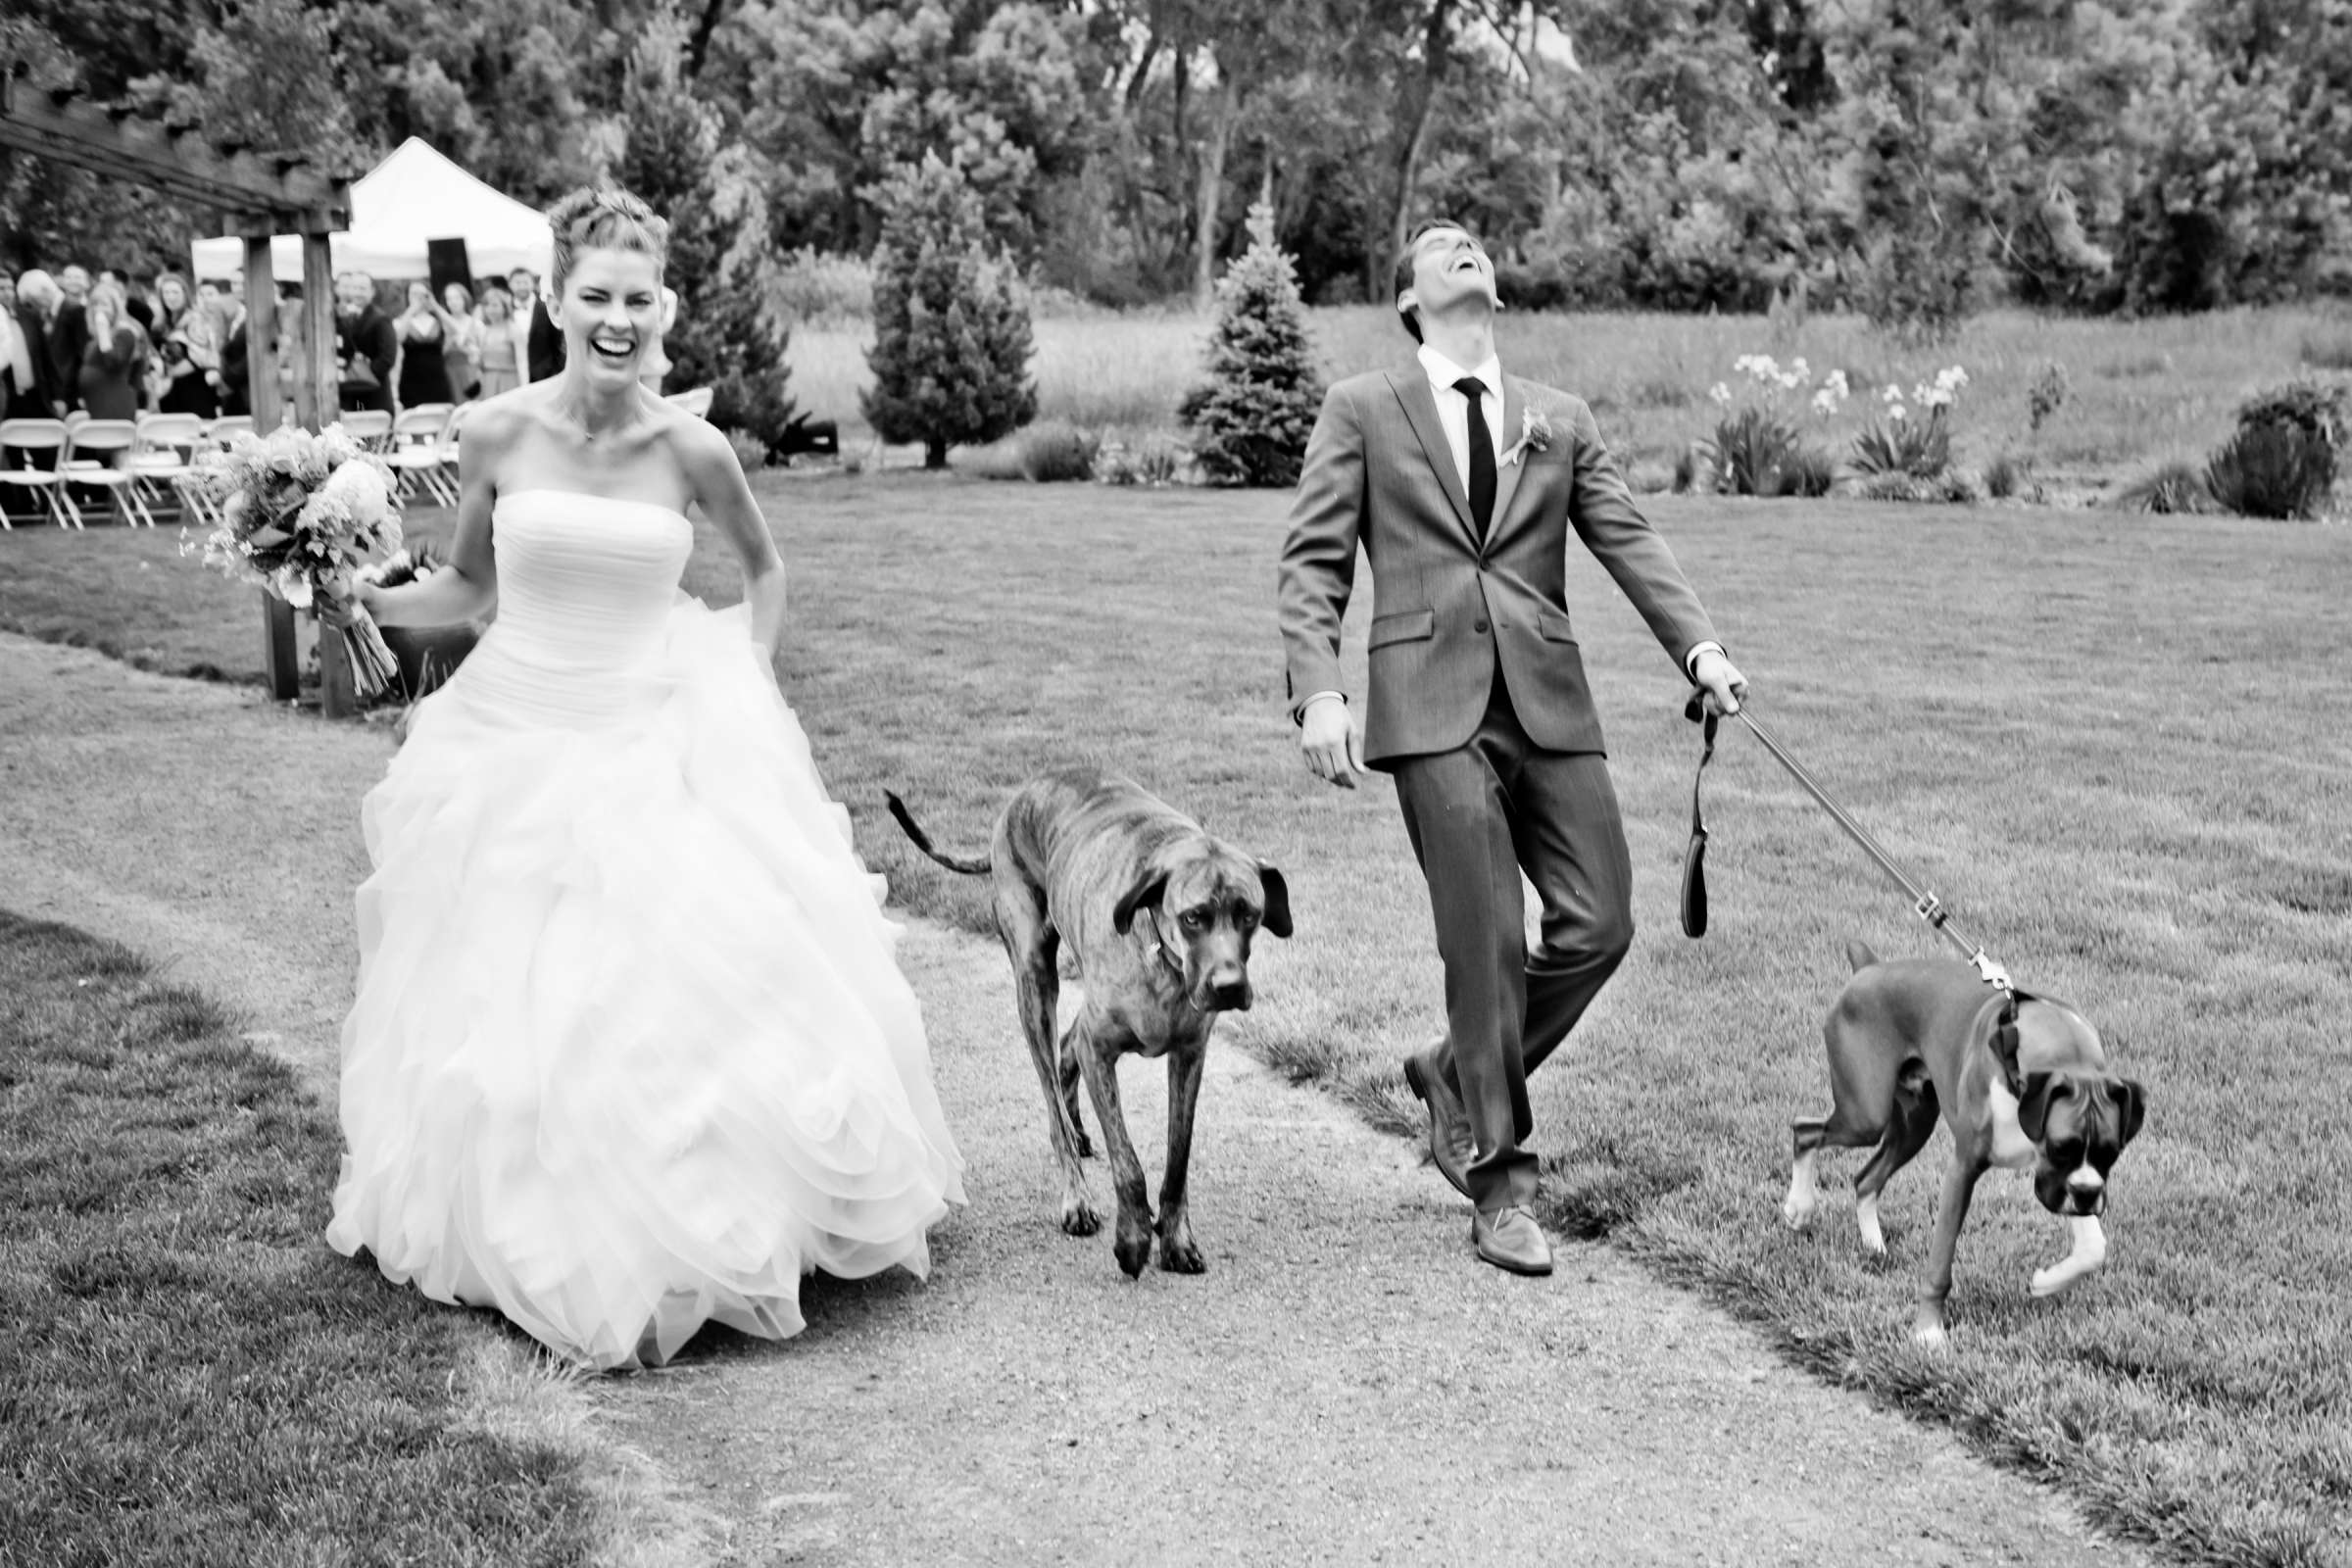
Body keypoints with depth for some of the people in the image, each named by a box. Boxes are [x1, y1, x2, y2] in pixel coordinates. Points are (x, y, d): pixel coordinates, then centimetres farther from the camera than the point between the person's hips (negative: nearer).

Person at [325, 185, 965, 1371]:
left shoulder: (691, 449, -4)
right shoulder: (498, 434, -4)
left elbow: (763, 569, 14)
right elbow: (471, 587, 9)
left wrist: (750, 683, 3)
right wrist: (362, 601, -7)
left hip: (657, 746, -1)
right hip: (517, 743, 1)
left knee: (697, 987, -3)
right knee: (518, 1007, 5)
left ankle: (712, 1228, 15)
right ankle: (546, 1240, 24)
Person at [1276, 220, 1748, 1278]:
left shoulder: (1559, 421, 18)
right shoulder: (1361, 409, 9)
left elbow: (1628, 542, 8)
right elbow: (1312, 564, 3)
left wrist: (1699, 646, -8)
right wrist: (1318, 691, -11)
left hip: (1548, 704, 4)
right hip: (1432, 707, -4)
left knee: (1598, 925, -2)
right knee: (1487, 943, -7)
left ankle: (1459, 1075, 23)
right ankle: (1500, 1186, 6)